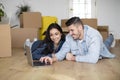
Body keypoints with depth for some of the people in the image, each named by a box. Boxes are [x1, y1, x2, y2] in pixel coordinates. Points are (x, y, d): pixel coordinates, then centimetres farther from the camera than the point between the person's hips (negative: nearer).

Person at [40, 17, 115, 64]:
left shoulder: (93, 35, -46)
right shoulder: (69, 37, -30)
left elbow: (93, 59, -55)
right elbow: (63, 52, -27)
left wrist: (73, 58, -44)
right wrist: (53, 59, -48)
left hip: (100, 57, -3)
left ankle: (110, 37, 58)